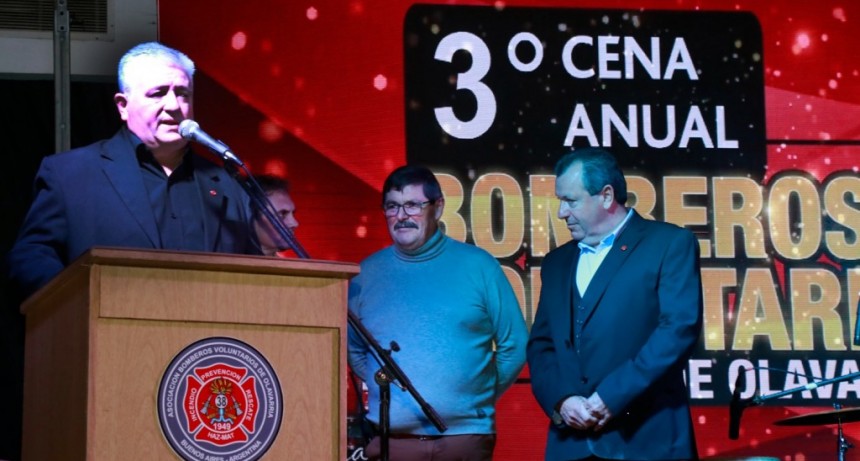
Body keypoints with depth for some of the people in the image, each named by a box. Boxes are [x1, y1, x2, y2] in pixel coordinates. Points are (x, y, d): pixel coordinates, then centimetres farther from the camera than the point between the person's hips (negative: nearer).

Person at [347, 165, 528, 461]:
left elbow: (514, 345, 8)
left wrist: (480, 397, 6)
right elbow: (353, 349, 20)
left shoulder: (478, 265, 3)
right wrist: (387, 390, 10)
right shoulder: (367, 273, 8)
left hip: (465, 435, -1)